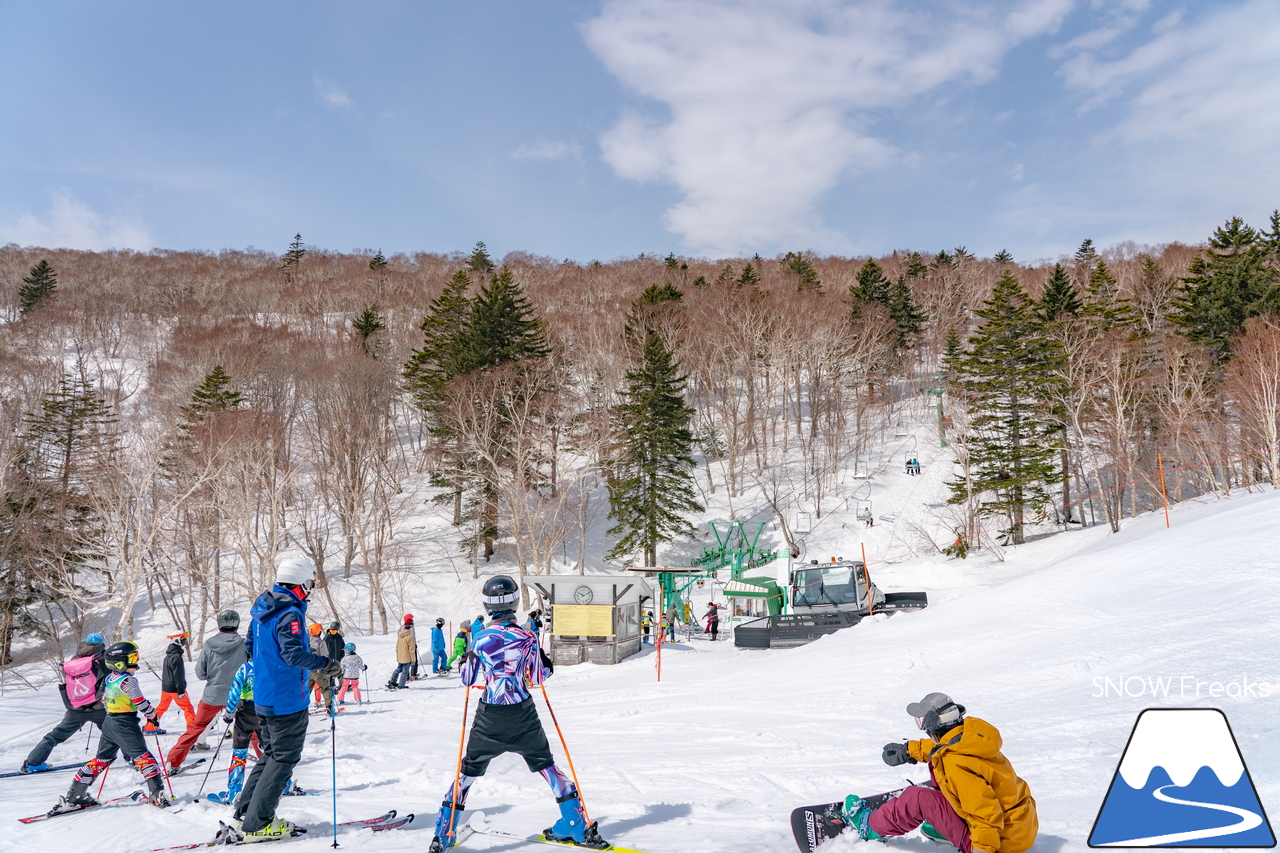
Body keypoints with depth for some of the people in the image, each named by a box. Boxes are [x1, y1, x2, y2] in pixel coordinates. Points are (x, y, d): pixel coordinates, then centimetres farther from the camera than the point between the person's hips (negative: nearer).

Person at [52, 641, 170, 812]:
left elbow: (104, 700, 18)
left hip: (109, 722, 8)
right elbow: (141, 703, -16)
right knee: (143, 757, -6)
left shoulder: (108, 679, 8)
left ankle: (72, 797, 20)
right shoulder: (128, 680, -16)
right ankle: (156, 795, -11)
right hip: (126, 725, -8)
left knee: (101, 759, 18)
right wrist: (152, 715, -1)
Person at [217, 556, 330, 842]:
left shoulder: (263, 611, 8)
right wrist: (323, 662, -16)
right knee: (284, 758, 2)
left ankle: (243, 815, 22)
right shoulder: (290, 614, -20)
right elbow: (294, 654, -28)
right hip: (287, 700, -9)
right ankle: (255, 824, 6)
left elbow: (250, 646, 16)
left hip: (264, 698, 9)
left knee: (271, 754, 21)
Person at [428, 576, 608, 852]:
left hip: (490, 718, 0)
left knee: (468, 771, 16)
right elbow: (537, 678, -3)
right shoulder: (526, 638, -10)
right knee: (546, 766, 16)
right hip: (523, 715, 0)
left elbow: (469, 680, -1)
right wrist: (546, 665, 16)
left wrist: (466, 661, 17)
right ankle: (577, 824, 17)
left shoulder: (480, 639, -10)